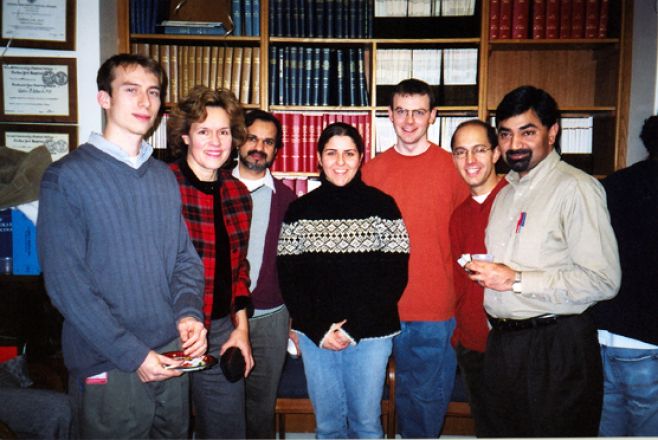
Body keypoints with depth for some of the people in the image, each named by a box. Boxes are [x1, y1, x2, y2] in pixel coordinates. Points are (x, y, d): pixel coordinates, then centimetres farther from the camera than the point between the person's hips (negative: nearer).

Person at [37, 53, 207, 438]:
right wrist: (133, 354, -16)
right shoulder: (67, 177, -9)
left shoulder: (165, 177, 8)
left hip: (172, 355, 5)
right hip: (109, 367, -5)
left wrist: (189, 312, -9)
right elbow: (66, 282, -13)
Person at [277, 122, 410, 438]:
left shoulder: (382, 205, -2)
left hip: (371, 334, -1)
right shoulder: (300, 210, 3)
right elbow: (288, 276, 2)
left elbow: (396, 275, -4)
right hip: (315, 335, 2)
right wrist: (319, 329, -8)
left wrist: (354, 327, -11)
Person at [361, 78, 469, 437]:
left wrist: (461, 294, -1)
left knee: (430, 397, 10)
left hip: (438, 309, -1)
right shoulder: (372, 170, 4)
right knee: (406, 392, 17)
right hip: (387, 307, 2)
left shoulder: (452, 167, -2)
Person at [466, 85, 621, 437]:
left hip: (556, 350, -7)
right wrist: (482, 269, 6)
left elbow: (604, 280, -20)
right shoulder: (505, 193, 15)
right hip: (502, 341, 8)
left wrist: (516, 280, -20)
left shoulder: (577, 188, -12)